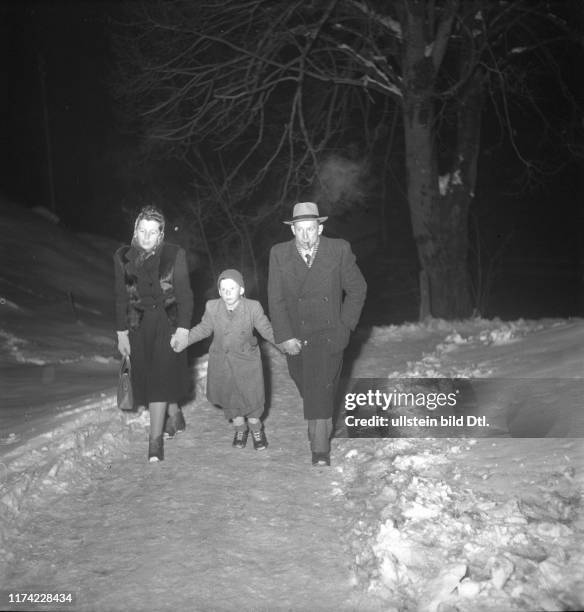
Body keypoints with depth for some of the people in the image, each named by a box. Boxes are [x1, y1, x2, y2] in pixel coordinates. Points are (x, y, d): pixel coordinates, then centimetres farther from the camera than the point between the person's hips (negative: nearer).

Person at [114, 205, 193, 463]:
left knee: (161, 377, -8)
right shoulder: (123, 257, 2)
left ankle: (155, 439, -4)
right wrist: (121, 332, 4)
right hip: (138, 325, 3)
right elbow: (121, 297, 5)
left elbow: (184, 294, -5)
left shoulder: (174, 255, -6)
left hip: (167, 323, -3)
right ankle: (174, 413, 33)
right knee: (147, 376, 7)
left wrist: (183, 329, -10)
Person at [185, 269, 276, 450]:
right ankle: (239, 428, 39)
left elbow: (267, 329, -9)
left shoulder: (253, 307, -17)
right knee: (229, 397, 14)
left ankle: (256, 428, 34)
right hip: (221, 362, 2)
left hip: (247, 361, -2)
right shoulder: (212, 307, -11)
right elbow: (203, 329, 4)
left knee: (251, 395, 5)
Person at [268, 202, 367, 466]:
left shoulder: (339, 250, -7)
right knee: (307, 388, 17)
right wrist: (285, 336, -14)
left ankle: (320, 450, -8)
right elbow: (276, 300, -6)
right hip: (295, 337, 3)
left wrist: (345, 324, -2)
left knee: (321, 390, -14)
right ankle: (318, 426, 45)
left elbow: (357, 288, 3)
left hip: (327, 335, -3)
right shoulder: (279, 254, -5)